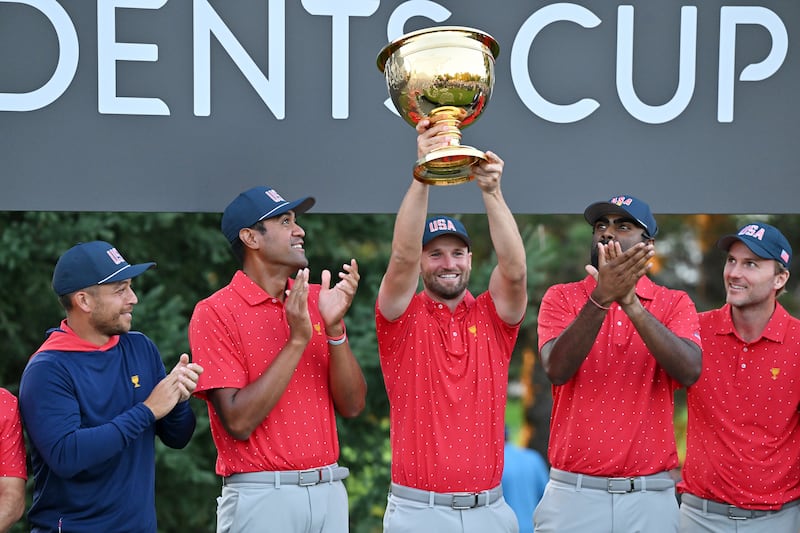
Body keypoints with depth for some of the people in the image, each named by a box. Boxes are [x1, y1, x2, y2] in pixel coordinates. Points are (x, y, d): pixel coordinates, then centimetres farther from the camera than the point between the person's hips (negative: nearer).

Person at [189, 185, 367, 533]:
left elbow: (352, 406, 2)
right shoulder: (215, 313, -7)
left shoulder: (316, 299, 6)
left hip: (329, 491, 5)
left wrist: (334, 327, -11)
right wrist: (297, 340, -17)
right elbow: (238, 423, -15)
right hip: (262, 498, -4)